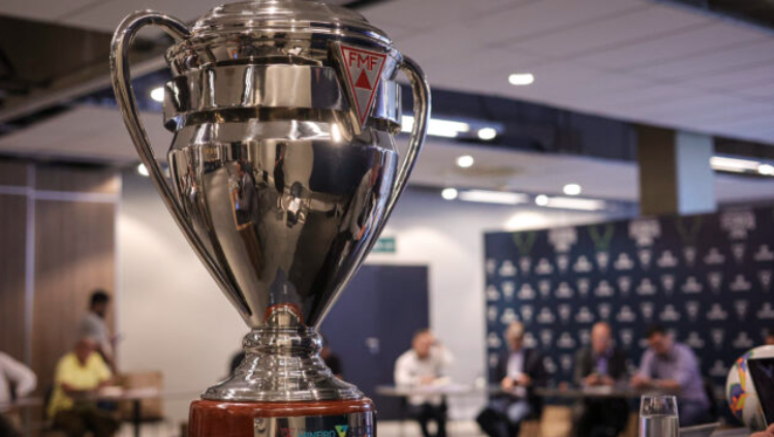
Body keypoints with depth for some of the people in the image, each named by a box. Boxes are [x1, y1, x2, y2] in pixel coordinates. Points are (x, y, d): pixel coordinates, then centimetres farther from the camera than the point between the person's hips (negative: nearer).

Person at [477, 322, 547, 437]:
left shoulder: (534, 355, 6)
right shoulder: (503, 358, 18)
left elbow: (543, 381, 4)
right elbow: (496, 382, 19)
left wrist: (529, 382, -16)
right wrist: (503, 384, -4)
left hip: (526, 401, -3)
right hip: (505, 398, 3)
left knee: (512, 415, -38)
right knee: (485, 416, -29)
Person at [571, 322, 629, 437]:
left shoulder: (620, 354, 5)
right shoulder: (583, 354, 6)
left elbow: (624, 379, -3)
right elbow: (577, 378, -4)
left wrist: (614, 383, -27)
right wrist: (585, 382, -29)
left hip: (612, 401, 0)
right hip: (589, 401, 0)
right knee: (578, 413, -30)